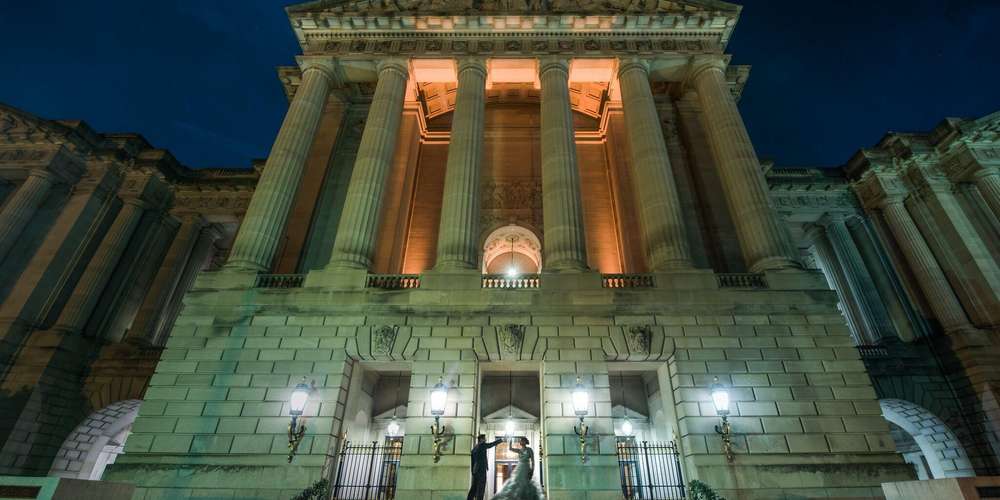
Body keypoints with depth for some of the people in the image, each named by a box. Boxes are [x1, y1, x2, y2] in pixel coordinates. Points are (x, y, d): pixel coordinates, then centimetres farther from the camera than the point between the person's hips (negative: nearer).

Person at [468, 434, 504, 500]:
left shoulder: (474, 448, 17)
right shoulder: (482, 445, -7)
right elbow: (492, 444, 0)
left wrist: (473, 471, 21)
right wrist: (500, 440, 14)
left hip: (475, 470, 8)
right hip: (481, 470, -8)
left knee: (474, 488, 7)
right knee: (481, 488, -7)